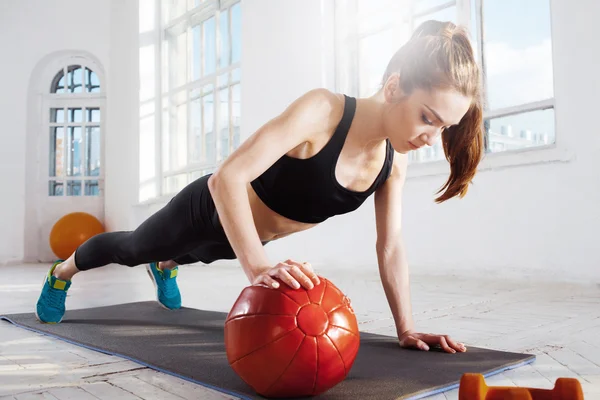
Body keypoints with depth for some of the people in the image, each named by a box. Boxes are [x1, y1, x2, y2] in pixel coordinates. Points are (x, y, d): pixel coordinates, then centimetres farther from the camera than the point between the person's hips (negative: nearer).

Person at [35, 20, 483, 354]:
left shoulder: (395, 157, -18)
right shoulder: (322, 110, -39)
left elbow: (391, 246, -12)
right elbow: (228, 177, -45)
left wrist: (406, 327, -17)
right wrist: (259, 268, -54)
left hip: (247, 234, 5)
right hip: (210, 210, -5)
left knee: (189, 255, 39)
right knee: (132, 247, 25)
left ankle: (165, 267, 76)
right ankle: (62, 272, 57)